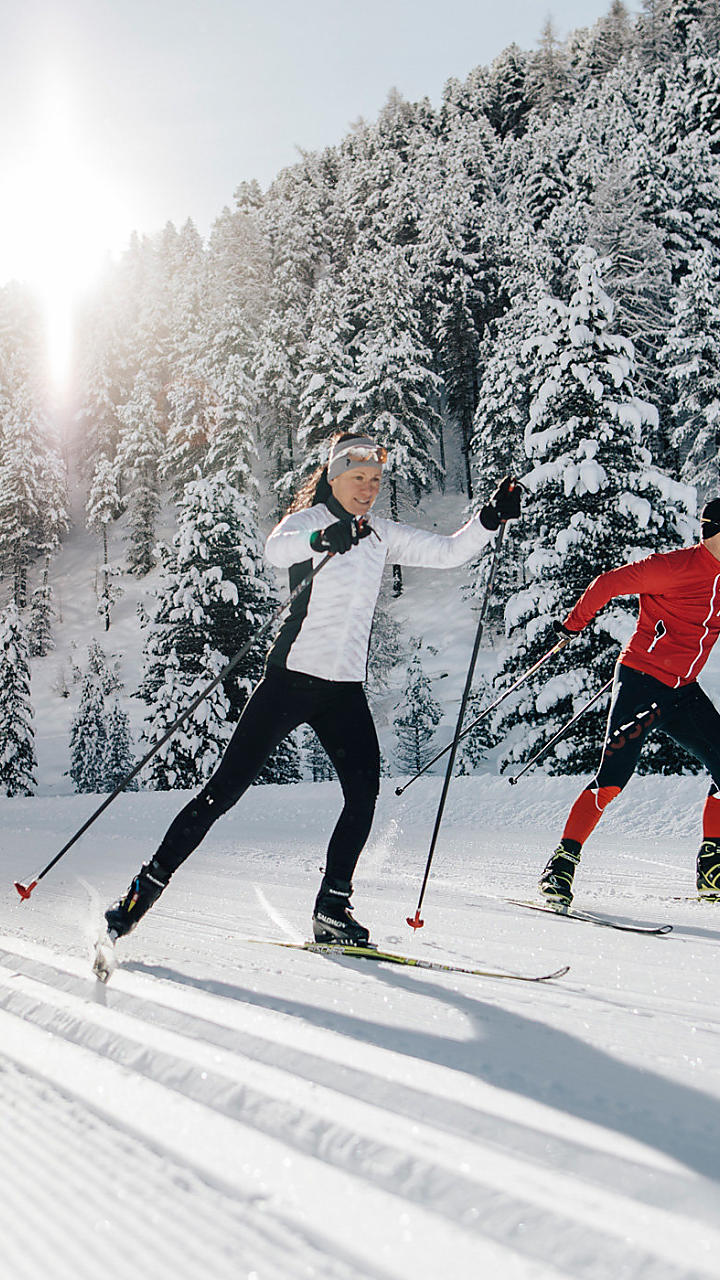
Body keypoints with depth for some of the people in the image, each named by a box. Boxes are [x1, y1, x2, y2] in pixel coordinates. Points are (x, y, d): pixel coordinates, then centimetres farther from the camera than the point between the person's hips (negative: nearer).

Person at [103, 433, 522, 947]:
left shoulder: (382, 535, 14)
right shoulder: (311, 519, -4)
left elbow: (448, 552, 13)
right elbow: (276, 548, -26)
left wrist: (490, 519, -3)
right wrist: (322, 538, -47)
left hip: (346, 689, 5)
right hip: (292, 676, -5)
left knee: (364, 792, -10)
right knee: (226, 788, -5)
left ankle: (332, 907, 3)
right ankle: (147, 886, 7)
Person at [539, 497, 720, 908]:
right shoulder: (677, 566, -15)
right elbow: (610, 583, -11)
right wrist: (574, 624, -4)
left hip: (684, 691, 8)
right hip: (642, 679, -7)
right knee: (615, 774, -16)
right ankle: (564, 860, -6)